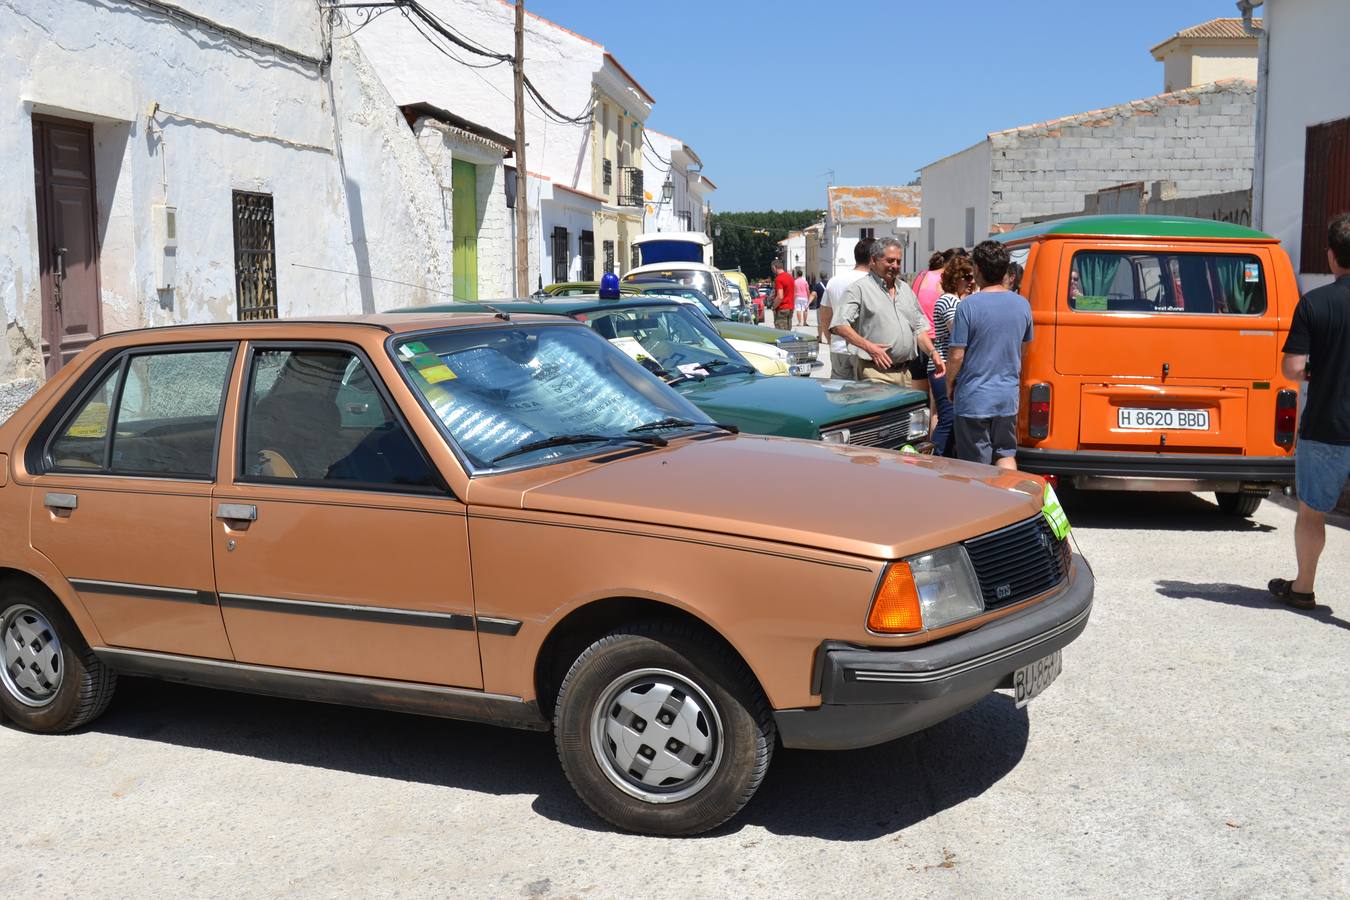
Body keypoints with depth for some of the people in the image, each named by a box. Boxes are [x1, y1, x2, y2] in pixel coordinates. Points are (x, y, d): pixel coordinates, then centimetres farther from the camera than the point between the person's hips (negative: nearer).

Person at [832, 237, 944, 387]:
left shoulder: (905, 289, 20)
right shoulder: (859, 288, -3)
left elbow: (919, 327, 22)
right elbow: (839, 326, -13)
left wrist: (933, 353, 6)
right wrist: (869, 347, -21)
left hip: (905, 372, 7)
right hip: (876, 373, -6)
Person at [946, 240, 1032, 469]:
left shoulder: (968, 306, -15)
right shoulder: (1022, 305, 3)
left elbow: (956, 355, -14)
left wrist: (950, 385, 3)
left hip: (973, 399, -5)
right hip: (1009, 398, 5)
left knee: (977, 467, 4)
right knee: (1006, 455, 16)